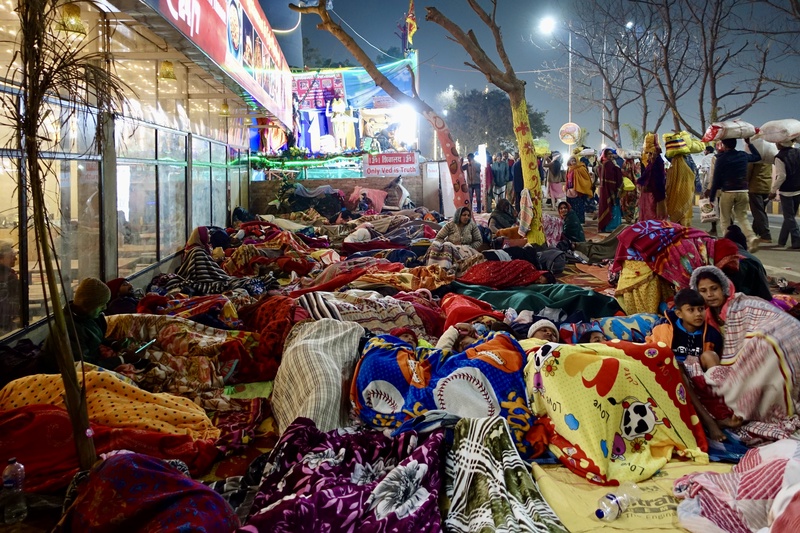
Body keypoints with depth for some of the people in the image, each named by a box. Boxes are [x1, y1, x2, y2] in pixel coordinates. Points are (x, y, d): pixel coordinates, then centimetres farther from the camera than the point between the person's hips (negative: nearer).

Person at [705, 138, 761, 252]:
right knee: (742, 217, 12)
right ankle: (752, 238, -10)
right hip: (743, 191, 4)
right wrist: (749, 143, 35)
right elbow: (758, 156, 29)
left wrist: (712, 197, 1)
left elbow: (716, 179, -5)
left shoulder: (721, 158, -5)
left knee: (725, 220, 7)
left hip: (727, 192, -4)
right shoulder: (743, 155, 8)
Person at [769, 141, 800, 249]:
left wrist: (773, 191, -7)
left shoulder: (779, 157, -14)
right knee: (789, 216, 16)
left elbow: (781, 177, -16)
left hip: (786, 191, -6)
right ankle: (781, 240, 25)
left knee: (789, 217, -1)